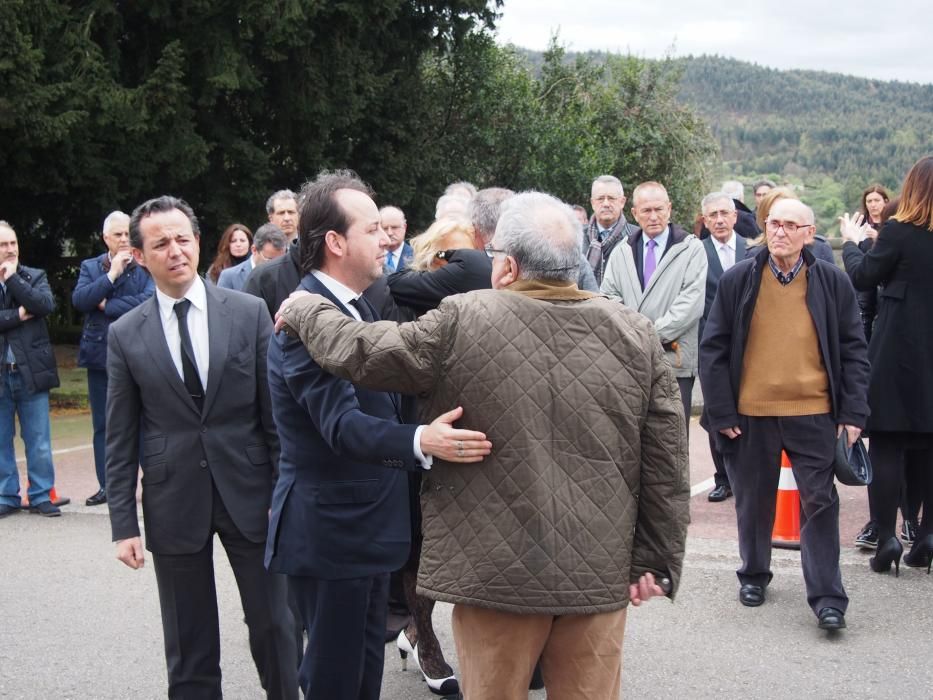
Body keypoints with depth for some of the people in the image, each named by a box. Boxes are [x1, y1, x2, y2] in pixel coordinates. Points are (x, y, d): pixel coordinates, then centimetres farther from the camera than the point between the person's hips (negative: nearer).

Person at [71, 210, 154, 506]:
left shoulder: (146, 266, 0)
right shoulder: (90, 267, 10)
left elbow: (149, 299, -17)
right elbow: (79, 300, -6)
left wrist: (107, 306, -10)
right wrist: (111, 274, -11)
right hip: (100, 356, 4)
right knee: (103, 425, 8)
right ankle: (107, 486, 16)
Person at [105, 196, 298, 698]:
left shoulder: (249, 313, -2)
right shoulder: (125, 335, 1)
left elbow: (275, 411, 0)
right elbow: (120, 438, 3)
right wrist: (124, 524, 0)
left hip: (248, 492, 0)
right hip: (174, 503, 1)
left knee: (273, 626, 9)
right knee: (188, 648, 10)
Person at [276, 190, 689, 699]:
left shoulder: (464, 323, -9)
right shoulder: (636, 335, 0)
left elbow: (360, 352, -2)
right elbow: (666, 462, 0)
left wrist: (306, 310, 17)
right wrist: (655, 561, 7)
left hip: (498, 570, -2)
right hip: (601, 574, 3)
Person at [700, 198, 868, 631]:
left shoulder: (832, 283, 2)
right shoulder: (737, 281, 1)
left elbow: (853, 350, 5)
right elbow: (713, 349, 2)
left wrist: (853, 412, -2)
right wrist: (721, 413, -4)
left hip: (813, 414, -1)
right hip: (750, 415, 1)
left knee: (819, 503, 0)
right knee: (753, 502, 14)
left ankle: (827, 597, 5)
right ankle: (754, 575, 33)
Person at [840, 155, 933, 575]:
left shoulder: (899, 231, -12)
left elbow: (863, 277, -2)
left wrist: (852, 242, 15)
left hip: (897, 356, -4)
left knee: (886, 446, 2)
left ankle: (886, 540, 1)